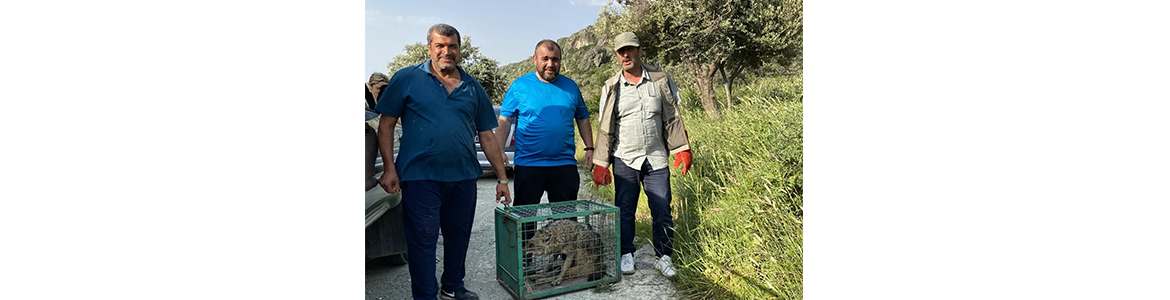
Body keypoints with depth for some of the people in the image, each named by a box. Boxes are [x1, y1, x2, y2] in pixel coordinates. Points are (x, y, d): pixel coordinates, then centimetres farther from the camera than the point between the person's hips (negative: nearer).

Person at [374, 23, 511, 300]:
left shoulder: (473, 88, 9)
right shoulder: (407, 79, 1)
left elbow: (487, 136, 10)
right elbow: (386, 124, 2)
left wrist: (502, 178, 8)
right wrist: (389, 167, -7)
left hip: (463, 176, 4)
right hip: (420, 176, -4)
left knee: (459, 235, 15)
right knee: (423, 238, 1)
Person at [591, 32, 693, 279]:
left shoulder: (661, 79, 4)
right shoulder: (611, 87, 3)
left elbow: (673, 118, 7)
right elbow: (605, 128, 4)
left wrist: (682, 149, 1)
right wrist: (600, 164, 1)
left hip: (656, 158, 0)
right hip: (625, 160, 0)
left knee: (663, 210, 2)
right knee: (624, 211, 5)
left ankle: (664, 257, 18)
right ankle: (626, 255, 23)